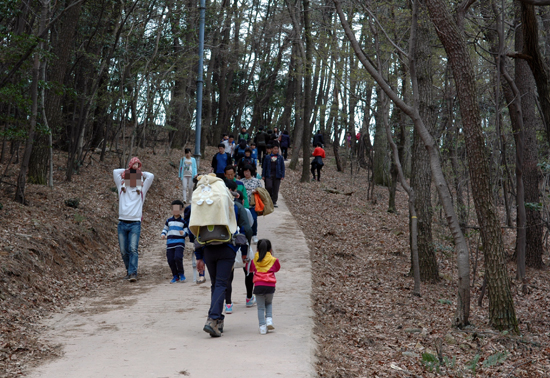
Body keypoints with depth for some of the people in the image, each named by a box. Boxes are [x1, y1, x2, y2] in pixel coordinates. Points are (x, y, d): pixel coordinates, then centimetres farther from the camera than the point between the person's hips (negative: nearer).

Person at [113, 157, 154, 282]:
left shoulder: (141, 189, 13)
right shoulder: (122, 188, 16)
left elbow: (150, 176, 6)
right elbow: (115, 172, 14)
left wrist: (140, 173, 19)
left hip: (135, 224, -2)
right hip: (122, 223, 2)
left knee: (133, 249, -13)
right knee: (124, 251, 2)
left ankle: (133, 273, -17)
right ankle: (129, 271, 17)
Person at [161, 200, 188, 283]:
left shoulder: (183, 221, 4)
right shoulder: (169, 221, 13)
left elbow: (187, 232, 4)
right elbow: (165, 229, 23)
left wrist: (183, 233, -19)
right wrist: (163, 234, 3)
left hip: (179, 243, -4)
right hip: (170, 243, 4)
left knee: (178, 258, -20)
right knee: (170, 260, -1)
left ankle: (181, 274, 0)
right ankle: (175, 276, 15)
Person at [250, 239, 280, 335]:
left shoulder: (254, 260, 7)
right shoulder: (273, 260, 5)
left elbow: (250, 269, 25)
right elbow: (277, 269, 25)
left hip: (258, 285, 0)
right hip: (270, 285, 0)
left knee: (260, 307, 7)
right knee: (269, 303, 24)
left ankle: (262, 327, 1)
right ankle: (269, 319, 4)